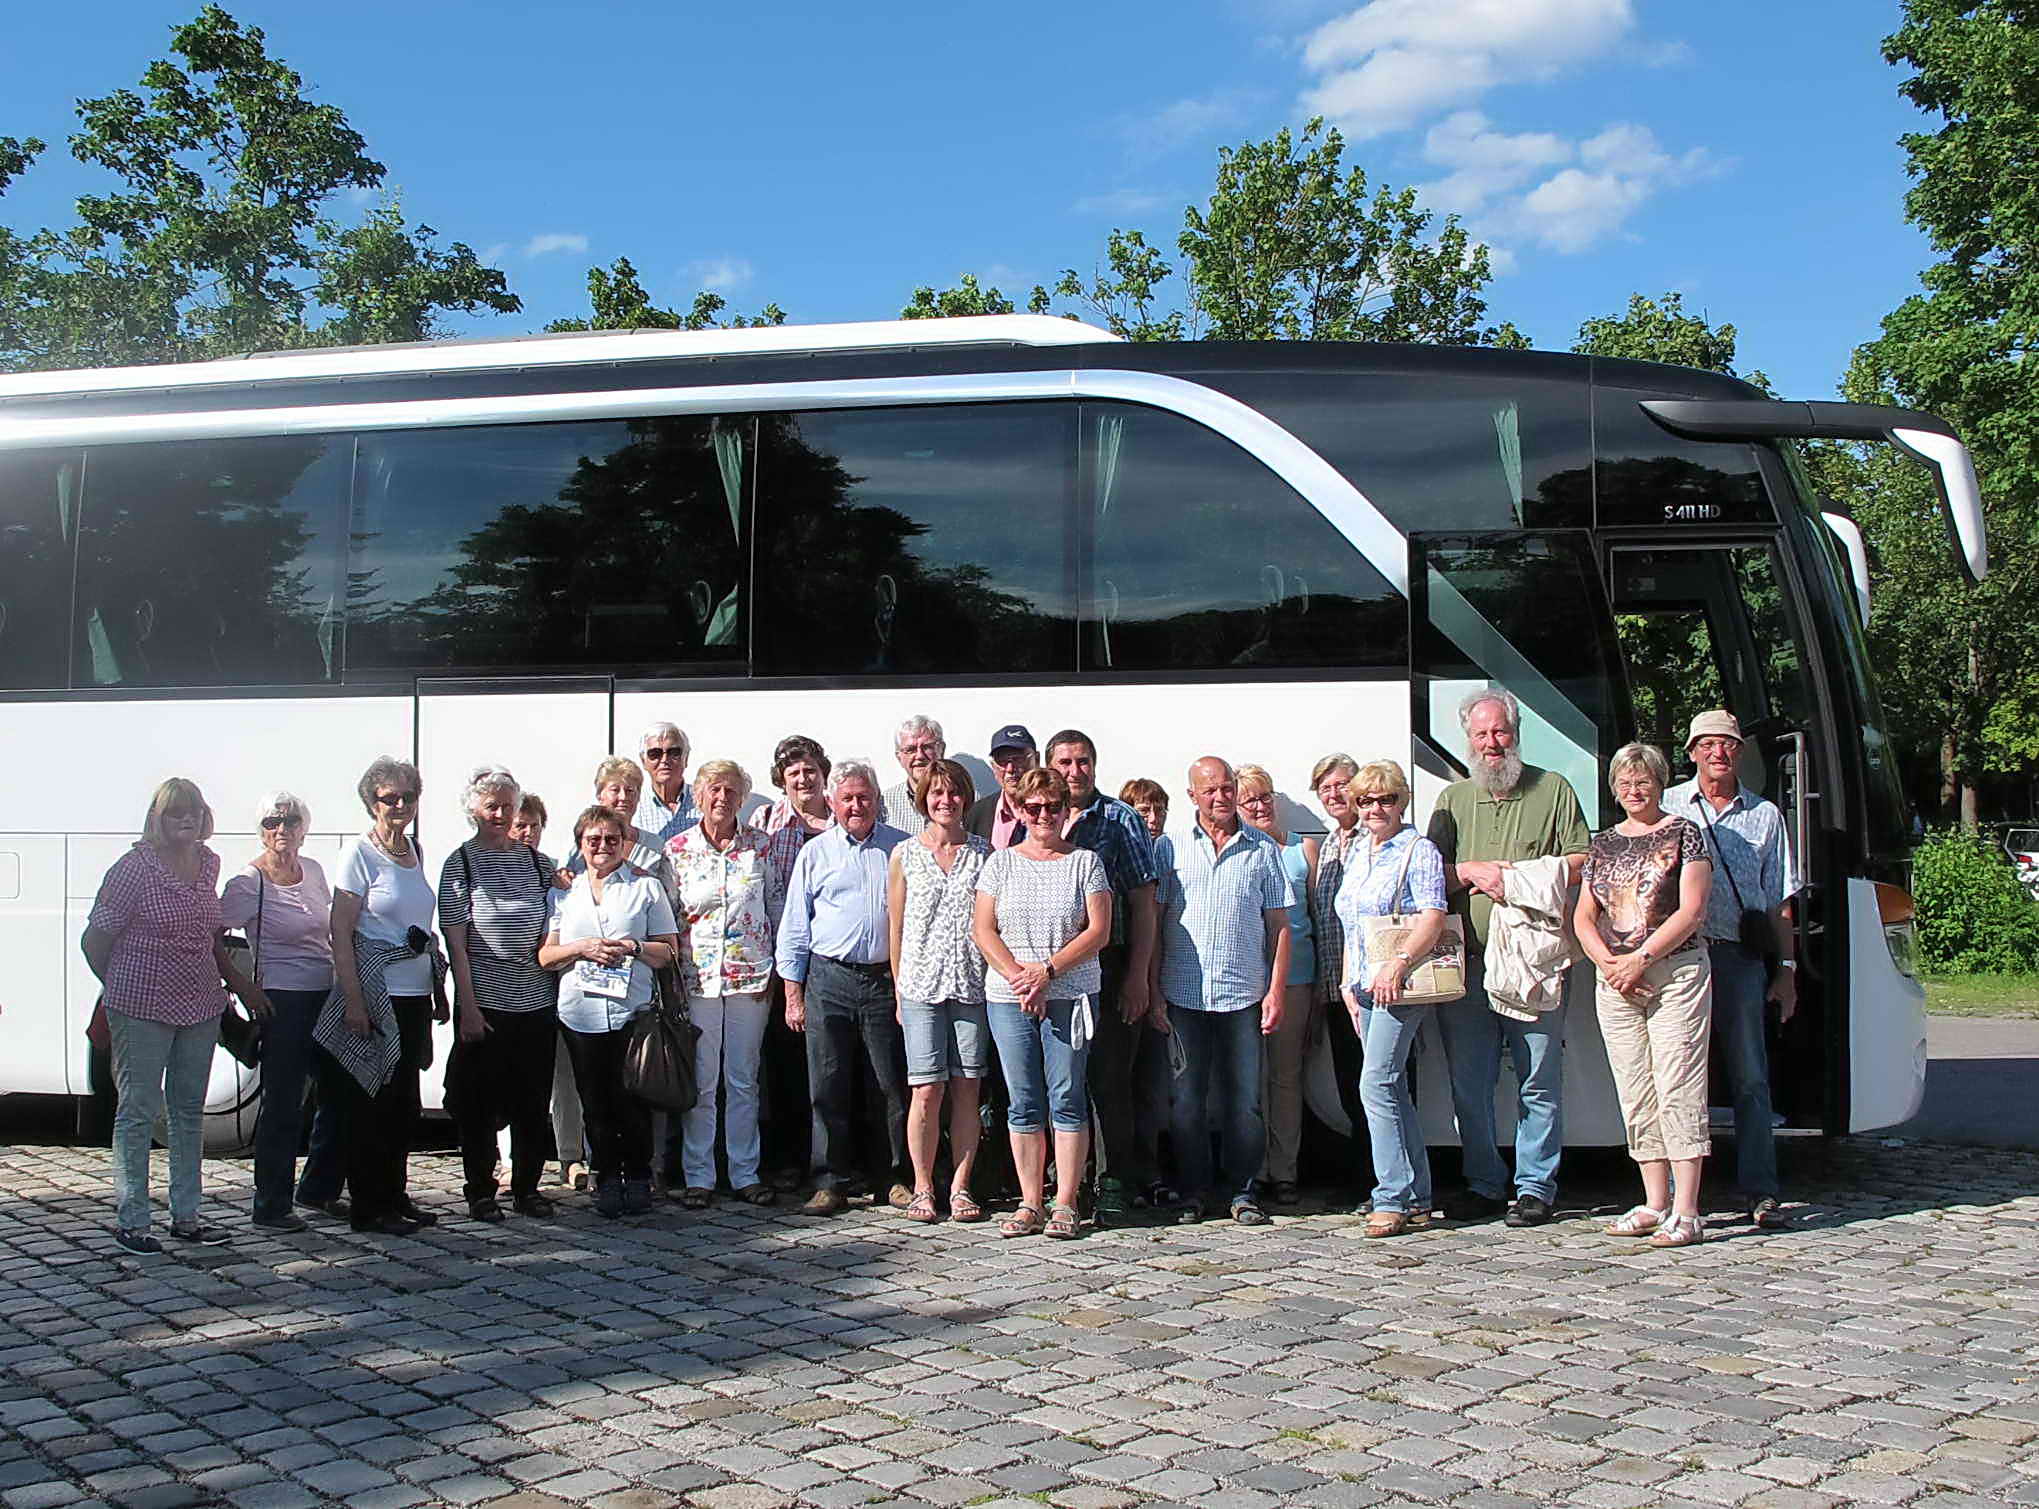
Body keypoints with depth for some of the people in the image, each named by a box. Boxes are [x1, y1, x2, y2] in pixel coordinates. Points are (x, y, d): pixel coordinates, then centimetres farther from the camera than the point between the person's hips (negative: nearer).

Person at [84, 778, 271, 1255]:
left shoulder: (209, 864, 7)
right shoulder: (134, 868, -12)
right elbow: (95, 940, -6)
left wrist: (237, 980, 18)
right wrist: (122, 989, 3)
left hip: (201, 1006, 6)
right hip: (141, 1010, -6)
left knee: (190, 1111, 12)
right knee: (138, 1111, 0)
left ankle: (186, 1216, 21)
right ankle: (130, 1220, 8)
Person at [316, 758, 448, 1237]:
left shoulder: (415, 850, 12)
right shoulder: (360, 853, -8)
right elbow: (341, 931, -12)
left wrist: (439, 990, 17)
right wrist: (352, 999, -17)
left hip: (415, 995, 7)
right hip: (375, 994, -7)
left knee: (404, 1102, 12)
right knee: (371, 1103, 0)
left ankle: (395, 1196, 23)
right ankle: (368, 1208, 8)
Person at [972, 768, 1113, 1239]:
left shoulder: (1085, 862, 5)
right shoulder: (1000, 863, 9)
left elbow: (1098, 931, -2)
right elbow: (983, 930, 4)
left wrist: (1047, 971, -12)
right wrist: (1017, 976, -11)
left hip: (1071, 994, -2)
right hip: (1009, 999, 2)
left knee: (1068, 1100, -1)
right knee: (1023, 1103, 4)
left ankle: (1065, 1204, 5)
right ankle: (1030, 1203, 11)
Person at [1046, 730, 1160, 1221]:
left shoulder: (1122, 821, 2)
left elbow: (1143, 904, -1)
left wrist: (1138, 975, -8)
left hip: (1110, 968, -3)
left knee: (1110, 1079, -2)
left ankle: (1118, 1182, 7)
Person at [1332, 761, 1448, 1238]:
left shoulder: (1418, 850, -5)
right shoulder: (1354, 853, 18)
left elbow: (1433, 918, -15)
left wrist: (1398, 962, -27)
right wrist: (1347, 983, 16)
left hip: (1400, 986, -8)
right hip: (1363, 988, 8)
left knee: (1376, 1084, -15)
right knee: (1393, 1090, 9)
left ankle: (1392, 1199, -11)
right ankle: (1417, 1198, 14)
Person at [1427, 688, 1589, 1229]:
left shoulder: (1552, 789, 7)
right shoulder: (1453, 799, 15)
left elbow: (1582, 860, 0)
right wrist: (1477, 870, -8)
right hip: (1466, 962, 3)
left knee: (1539, 1081, -1)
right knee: (1469, 1084, 6)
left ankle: (1535, 1187, 7)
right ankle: (1484, 1185, 17)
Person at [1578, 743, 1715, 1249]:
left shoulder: (1683, 834, 1)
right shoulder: (1603, 844, 15)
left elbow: (1691, 910, -7)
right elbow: (1583, 918, 12)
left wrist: (1641, 958, -13)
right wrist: (1610, 964, -5)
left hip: (1675, 972, -5)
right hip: (1614, 981, 5)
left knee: (1678, 1089, -9)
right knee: (1636, 1094, 6)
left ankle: (1685, 1212, -8)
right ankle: (1655, 1204, 13)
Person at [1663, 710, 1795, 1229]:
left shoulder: (1765, 815, 14)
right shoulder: (1667, 807, 8)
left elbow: (1777, 901, 16)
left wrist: (1785, 968, 10)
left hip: (1741, 957, 1)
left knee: (1750, 1078, 1)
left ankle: (1760, 1191, 5)